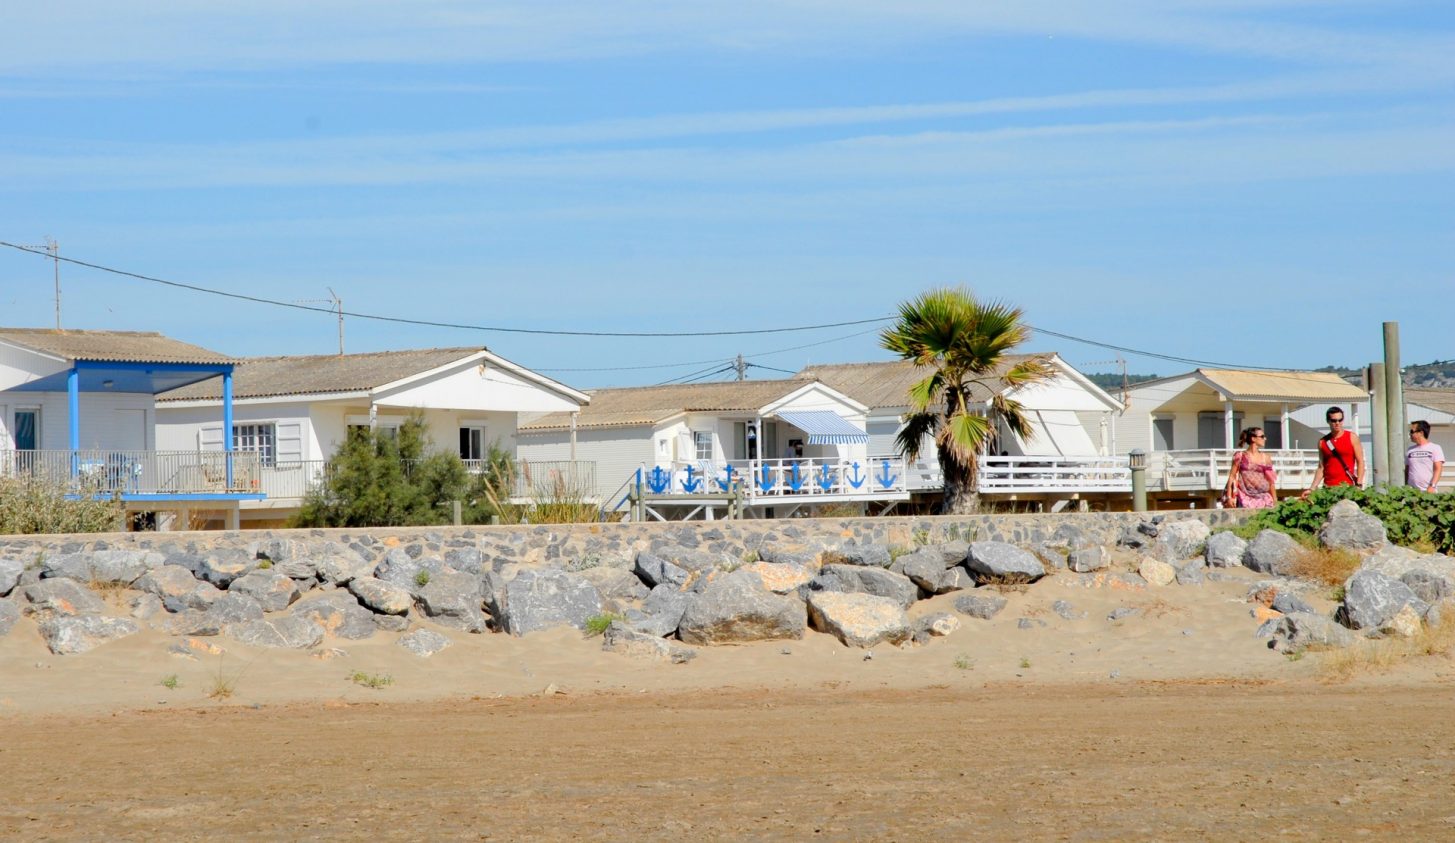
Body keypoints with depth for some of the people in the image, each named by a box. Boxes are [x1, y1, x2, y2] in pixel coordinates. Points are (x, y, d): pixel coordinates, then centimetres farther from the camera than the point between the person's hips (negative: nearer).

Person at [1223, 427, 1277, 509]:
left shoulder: (1265, 458, 10)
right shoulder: (1240, 456, 4)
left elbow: (1271, 481, 11)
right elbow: (1232, 476, 4)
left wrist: (1275, 501, 8)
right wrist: (1229, 497, -4)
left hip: (1262, 497, 2)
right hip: (1246, 498, -2)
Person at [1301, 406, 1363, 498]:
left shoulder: (1352, 438, 5)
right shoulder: (1322, 442, 12)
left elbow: (1360, 462, 2)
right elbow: (1321, 468, 13)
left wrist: (1359, 485, -9)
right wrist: (1312, 488, 5)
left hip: (1347, 486, -3)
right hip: (1328, 487, 3)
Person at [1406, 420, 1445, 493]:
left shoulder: (1435, 448, 3)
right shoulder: (1410, 450, 15)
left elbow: (1438, 469, -4)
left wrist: (1432, 486, -15)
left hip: (1429, 491, -3)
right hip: (1412, 491, 3)